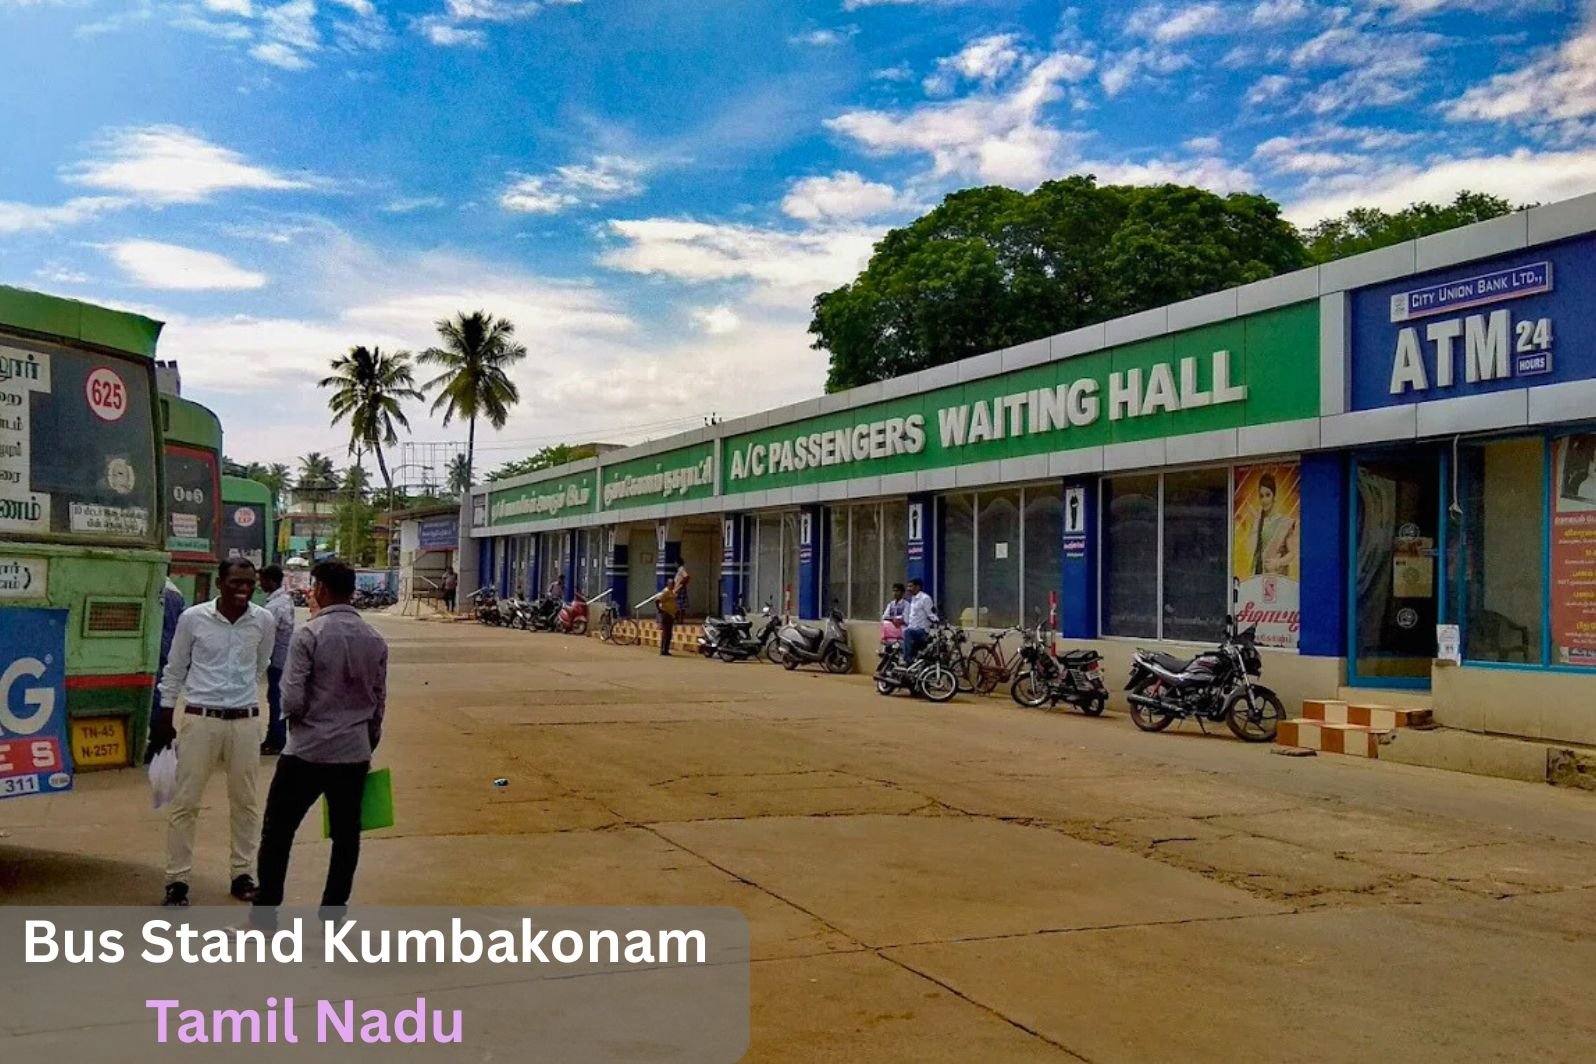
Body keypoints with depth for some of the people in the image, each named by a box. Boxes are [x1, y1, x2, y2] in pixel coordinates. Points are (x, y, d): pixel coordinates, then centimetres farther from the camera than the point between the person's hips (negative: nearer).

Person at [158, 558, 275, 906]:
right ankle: (177, 879, 12)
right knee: (185, 802, 2)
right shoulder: (193, 618, -8)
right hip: (201, 719, -2)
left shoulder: (264, 622, -3)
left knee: (245, 802, 11)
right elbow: (173, 671, 2)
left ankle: (242, 873, 23)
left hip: (245, 721, 2)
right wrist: (164, 723, 4)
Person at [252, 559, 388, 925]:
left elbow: (292, 702, -14)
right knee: (346, 837, 11)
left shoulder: (309, 635, -12)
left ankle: (263, 918, 13)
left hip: (308, 752, -4)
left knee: (278, 832, 9)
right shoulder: (375, 640, 4)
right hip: (355, 754, 5)